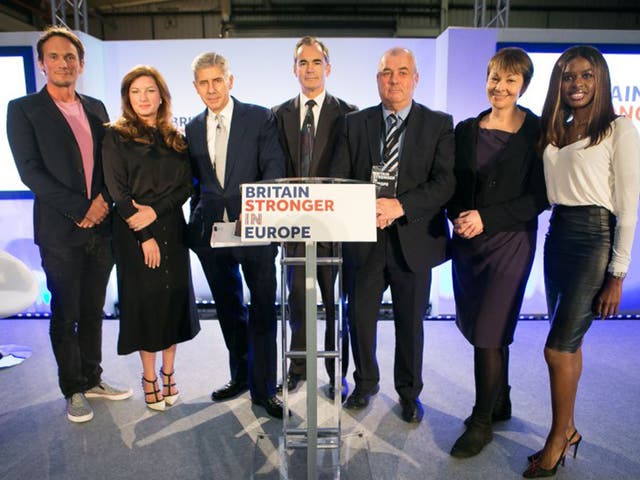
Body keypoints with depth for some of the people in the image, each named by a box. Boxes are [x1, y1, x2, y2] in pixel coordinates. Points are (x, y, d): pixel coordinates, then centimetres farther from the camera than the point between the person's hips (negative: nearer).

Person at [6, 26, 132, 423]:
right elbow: (31, 171, -9)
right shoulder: (23, 109, -1)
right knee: (65, 317, 8)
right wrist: (80, 209, -15)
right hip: (60, 233, -4)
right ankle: (74, 390, 23)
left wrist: (103, 200, -8)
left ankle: (93, 379, 30)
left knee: (93, 312, 14)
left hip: (101, 228, 4)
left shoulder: (96, 107, 12)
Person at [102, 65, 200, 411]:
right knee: (144, 301, 2)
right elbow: (118, 192, -6)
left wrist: (156, 211, -13)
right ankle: (149, 378, 18)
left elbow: (186, 185, 3)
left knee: (174, 298, 6)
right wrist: (144, 236, -12)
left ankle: (168, 372, 22)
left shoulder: (174, 138, 11)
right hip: (134, 234, -3)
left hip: (171, 229, 3)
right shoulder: (116, 137, 1)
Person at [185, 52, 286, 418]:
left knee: (263, 311, 0)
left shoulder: (260, 118, -2)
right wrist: (197, 221, 5)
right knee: (229, 309, 17)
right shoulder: (193, 129, 11)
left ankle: (263, 389, 16)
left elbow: (274, 168, -11)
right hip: (211, 231, 5)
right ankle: (241, 375, 36)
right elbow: (197, 181, 15)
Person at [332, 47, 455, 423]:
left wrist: (401, 205, -23)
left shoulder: (439, 124, 1)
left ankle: (409, 392, 36)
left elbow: (446, 181, -9)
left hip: (414, 239, -1)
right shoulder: (356, 123, 7)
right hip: (366, 237, 2)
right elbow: (339, 179, 1)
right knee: (360, 317, 11)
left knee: (410, 322, 13)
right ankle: (365, 383, 37)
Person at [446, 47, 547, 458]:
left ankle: (482, 423, 17)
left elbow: (539, 198, -8)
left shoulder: (537, 132, -4)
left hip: (509, 243, -4)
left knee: (489, 334, -2)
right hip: (467, 242, 5)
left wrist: (487, 218, -16)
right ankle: (500, 404, 35)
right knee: (476, 328, 12)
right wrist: (458, 216, -9)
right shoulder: (466, 130, 7)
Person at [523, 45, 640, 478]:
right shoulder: (554, 132, 13)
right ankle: (567, 430, 29)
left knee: (558, 347, -6)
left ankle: (558, 439, 15)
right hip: (557, 236, 6)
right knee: (569, 343, 14)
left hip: (595, 240, -6)